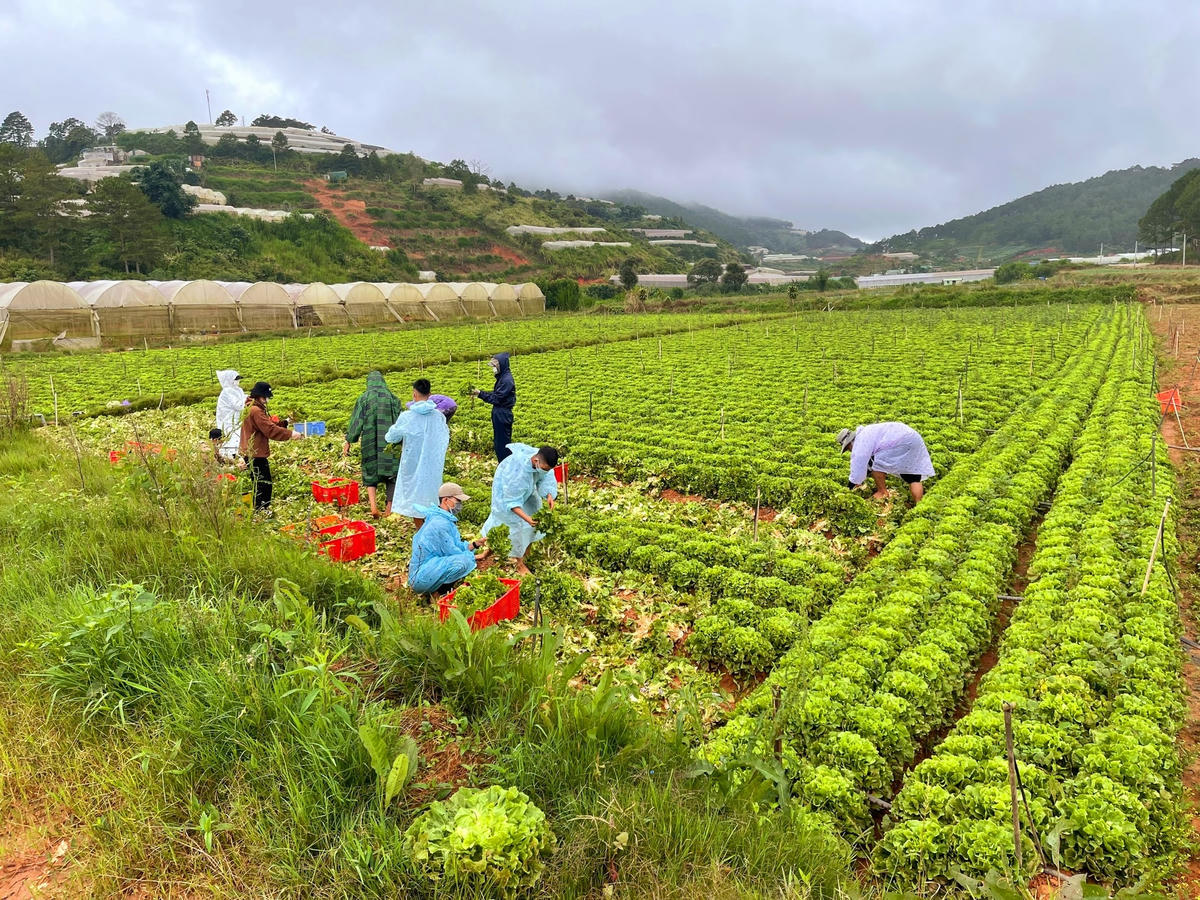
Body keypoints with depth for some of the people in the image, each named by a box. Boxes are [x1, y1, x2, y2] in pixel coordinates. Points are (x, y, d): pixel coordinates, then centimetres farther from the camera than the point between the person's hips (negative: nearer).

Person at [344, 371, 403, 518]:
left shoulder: (363, 398, 0)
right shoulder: (393, 398, 2)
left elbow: (356, 422, -1)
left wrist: (348, 442, 6)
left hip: (370, 441, 0)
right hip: (390, 441, 0)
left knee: (370, 472, 13)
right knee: (391, 473, 10)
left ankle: (372, 504, -6)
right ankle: (389, 508, 8)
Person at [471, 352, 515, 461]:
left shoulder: (507, 380, -20)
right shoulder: (502, 377, 10)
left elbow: (496, 398, -20)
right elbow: (495, 393, 11)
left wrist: (480, 394, -15)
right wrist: (480, 392, 1)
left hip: (502, 415, -10)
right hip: (499, 414, 10)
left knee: (502, 444, -1)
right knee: (499, 443, 17)